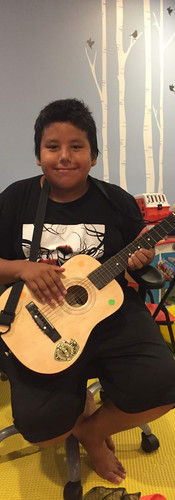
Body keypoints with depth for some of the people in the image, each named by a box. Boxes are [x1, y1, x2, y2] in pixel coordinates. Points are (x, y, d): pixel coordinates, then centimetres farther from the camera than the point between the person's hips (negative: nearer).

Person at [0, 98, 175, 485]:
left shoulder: (117, 201, 2)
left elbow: (140, 250, 13)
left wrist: (143, 258, -11)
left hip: (111, 313, 2)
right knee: (40, 425, -18)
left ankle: (92, 430, 14)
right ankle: (82, 406, 22)